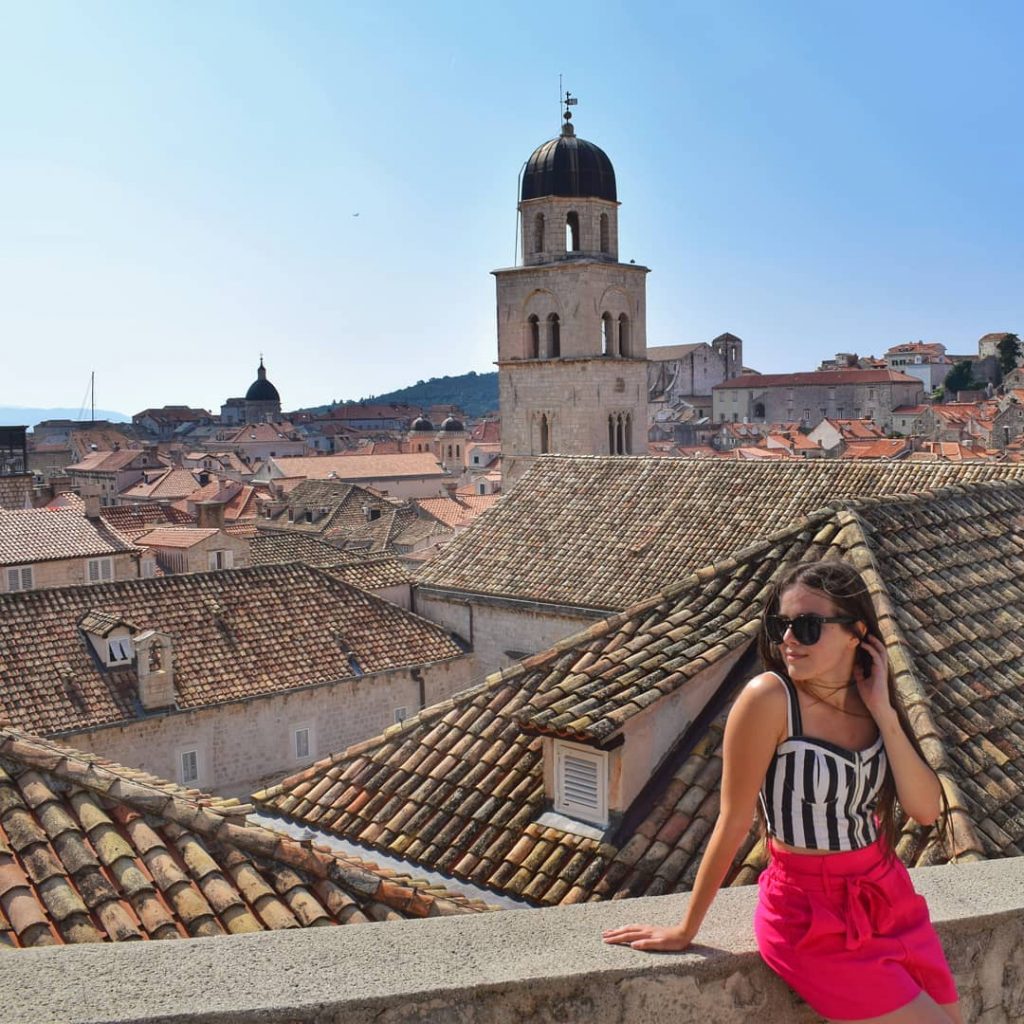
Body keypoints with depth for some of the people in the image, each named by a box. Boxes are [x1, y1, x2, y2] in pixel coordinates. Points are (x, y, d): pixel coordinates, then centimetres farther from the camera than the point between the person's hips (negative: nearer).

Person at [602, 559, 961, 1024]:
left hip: (890, 896, 6)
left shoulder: (870, 699, -1)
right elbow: (733, 821, -15)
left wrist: (884, 713, -17)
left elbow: (927, 810, -7)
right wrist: (686, 930, -9)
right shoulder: (770, 697, -20)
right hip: (814, 915, -6)